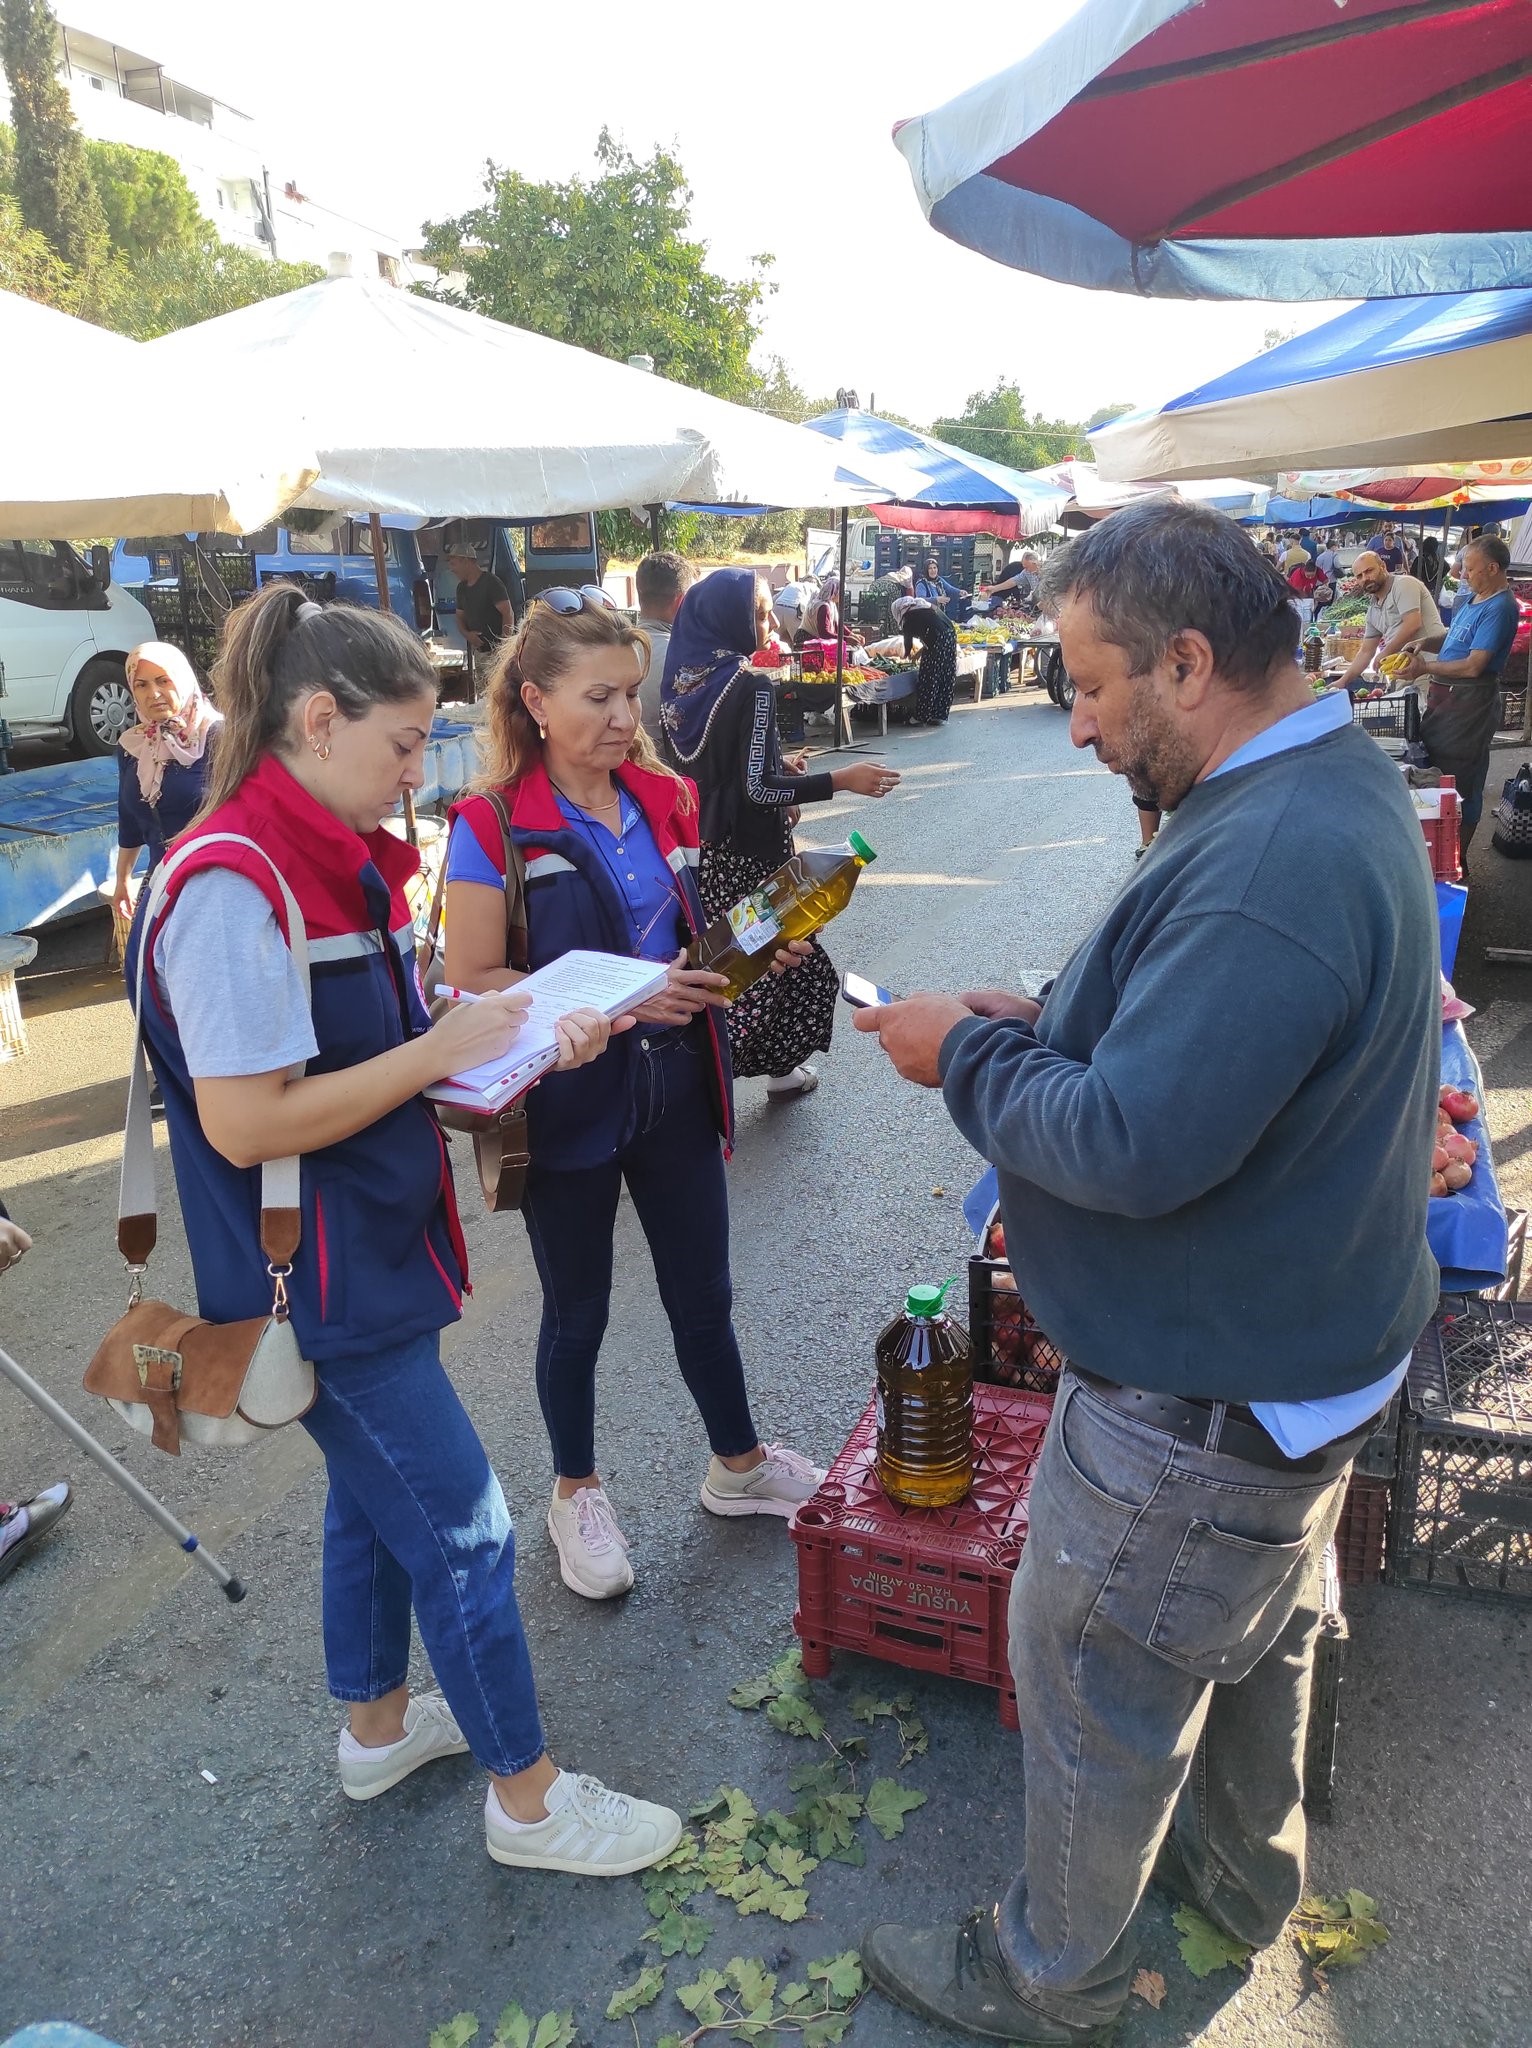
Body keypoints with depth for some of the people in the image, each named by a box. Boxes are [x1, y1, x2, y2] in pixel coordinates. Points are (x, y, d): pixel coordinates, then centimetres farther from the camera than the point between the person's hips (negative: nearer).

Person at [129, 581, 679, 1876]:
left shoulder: (336, 861, 5)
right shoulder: (233, 885, -25)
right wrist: (439, 1051, -23)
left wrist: (507, 1040, -2)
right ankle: (528, 1800, 25)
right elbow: (247, 1124, -27)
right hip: (319, 1285, -9)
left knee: (376, 1495, 24)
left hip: (373, 1252, 10)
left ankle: (378, 1725, 47)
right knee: (463, 1534, 4)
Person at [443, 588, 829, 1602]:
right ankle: (576, 1492, 38)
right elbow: (472, 983, -17)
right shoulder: (493, 827, -14)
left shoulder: (666, 801, 3)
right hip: (568, 1101, -4)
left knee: (704, 1292, 18)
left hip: (675, 1088, 5)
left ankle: (740, 1463, 41)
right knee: (578, 1312, 15)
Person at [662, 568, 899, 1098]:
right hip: (747, 854, -8)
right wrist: (842, 779, -21)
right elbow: (756, 789, -23)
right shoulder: (750, 687, -20)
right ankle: (779, 1066, 20)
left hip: (699, 846, 8)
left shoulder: (685, 677, 4)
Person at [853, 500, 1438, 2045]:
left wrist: (968, 1054, -19)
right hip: (1299, 1345, 10)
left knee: (1096, 1693, 13)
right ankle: (1246, 1874, 56)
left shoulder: (1272, 862, -33)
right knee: (1258, 1638, 30)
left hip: (1200, 1409, -10)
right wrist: (1046, 1020, -1)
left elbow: (1134, 1145, -34)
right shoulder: (1336, 787, 2)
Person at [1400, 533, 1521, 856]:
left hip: (1469, 703, -10)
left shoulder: (1499, 608, -20)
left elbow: (1473, 666, -24)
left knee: (1461, 784, -1)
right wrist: (1426, 642, 3)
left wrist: (1425, 667, -17)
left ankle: (1456, 859, 9)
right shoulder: (1474, 598, 10)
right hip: (1446, 696, 10)